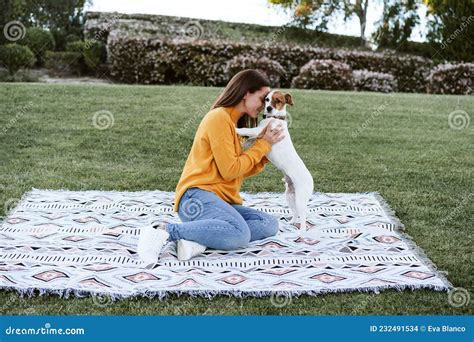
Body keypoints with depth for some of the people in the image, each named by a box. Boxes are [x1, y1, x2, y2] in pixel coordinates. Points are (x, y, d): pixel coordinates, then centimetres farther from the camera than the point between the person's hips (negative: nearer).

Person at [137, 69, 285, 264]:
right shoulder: (219, 117, -6)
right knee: (240, 234, -34)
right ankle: (165, 231, -24)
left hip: (220, 200, 9)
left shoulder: (233, 123, 23)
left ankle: (199, 238, -20)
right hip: (198, 197, -9)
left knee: (271, 224, -11)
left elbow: (242, 171, 17)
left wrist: (266, 147, 9)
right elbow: (229, 171, -10)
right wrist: (262, 145, -1)